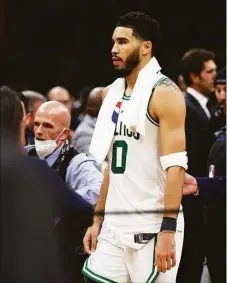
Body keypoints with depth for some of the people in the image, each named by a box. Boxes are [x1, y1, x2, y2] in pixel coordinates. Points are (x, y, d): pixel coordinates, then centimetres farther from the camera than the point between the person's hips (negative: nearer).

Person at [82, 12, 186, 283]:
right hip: (115, 225, 7)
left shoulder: (164, 93, -10)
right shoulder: (113, 93, 14)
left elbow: (175, 167, -16)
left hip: (153, 227, -7)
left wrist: (168, 231, -22)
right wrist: (98, 219, 16)